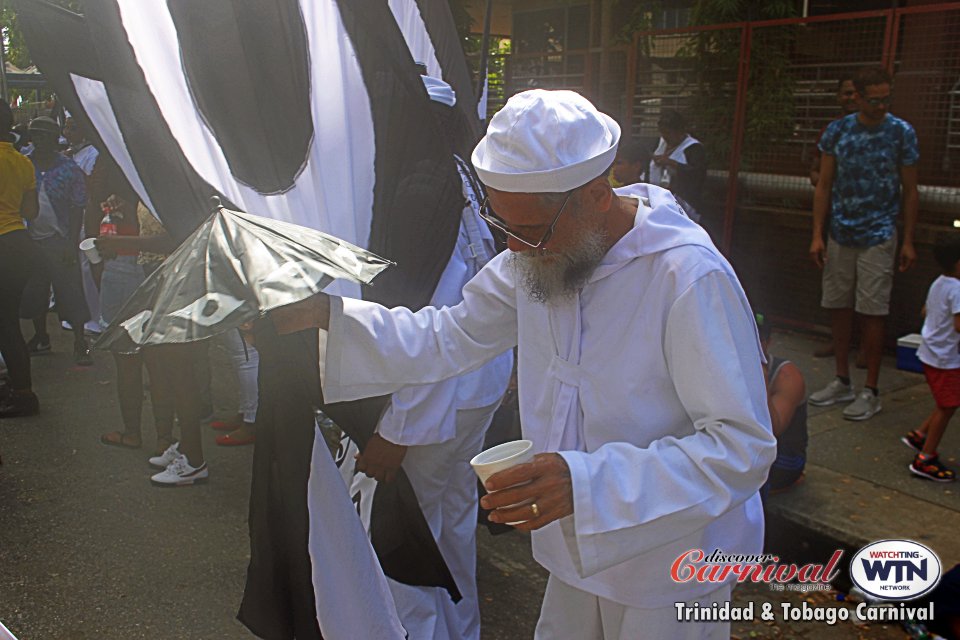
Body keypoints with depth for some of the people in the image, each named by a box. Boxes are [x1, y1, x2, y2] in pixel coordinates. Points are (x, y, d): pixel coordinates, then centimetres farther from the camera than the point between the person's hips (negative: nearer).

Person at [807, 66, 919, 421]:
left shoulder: (901, 132, -1)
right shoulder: (837, 131, 4)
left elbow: (910, 192, 2)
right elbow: (824, 186, 7)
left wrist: (908, 241, -1)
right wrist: (817, 234, 0)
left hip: (878, 238, -3)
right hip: (840, 235, 3)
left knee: (872, 313, -2)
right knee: (838, 308, 7)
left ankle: (871, 391, 8)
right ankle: (842, 382, 21)